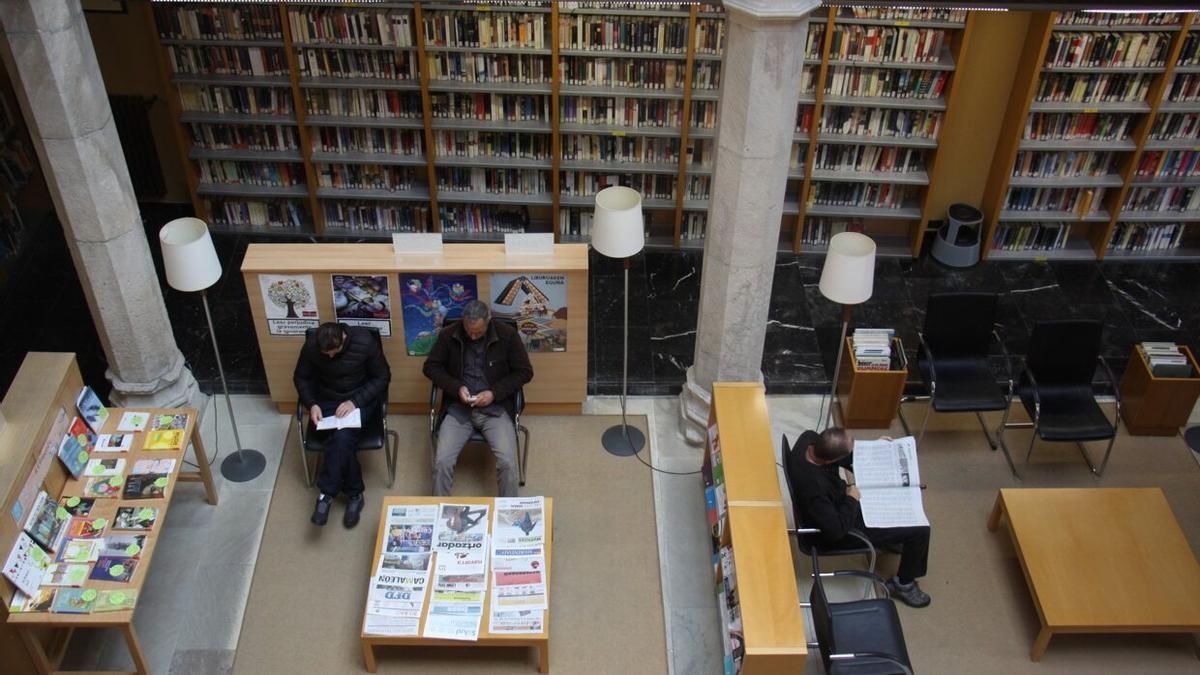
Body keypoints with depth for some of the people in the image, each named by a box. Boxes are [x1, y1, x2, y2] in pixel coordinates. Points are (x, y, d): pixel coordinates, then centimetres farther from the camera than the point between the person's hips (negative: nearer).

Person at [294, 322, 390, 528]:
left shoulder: (365, 341, -23)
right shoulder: (311, 345, -16)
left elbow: (382, 377, -11)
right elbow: (301, 378, 1)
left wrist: (355, 401, -21)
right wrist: (311, 404, -15)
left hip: (360, 399, -2)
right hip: (327, 401, 2)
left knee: (343, 438, -29)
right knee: (339, 441, -26)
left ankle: (327, 493, -10)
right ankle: (355, 494, -10)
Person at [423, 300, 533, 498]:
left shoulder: (507, 335, -6)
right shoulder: (448, 335, -2)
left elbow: (525, 372, 0)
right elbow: (431, 367, 7)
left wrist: (495, 393, -13)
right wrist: (456, 387, -10)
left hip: (496, 407, -1)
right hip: (459, 408, 1)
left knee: (508, 462, -22)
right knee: (442, 461, -19)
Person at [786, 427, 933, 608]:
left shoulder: (808, 438, -22)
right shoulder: (813, 487, -43)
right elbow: (836, 530, -32)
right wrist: (852, 500, -19)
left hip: (835, 501, 8)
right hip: (840, 527, -8)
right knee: (920, 530, -2)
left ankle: (890, 539, 44)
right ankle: (903, 584, 22)